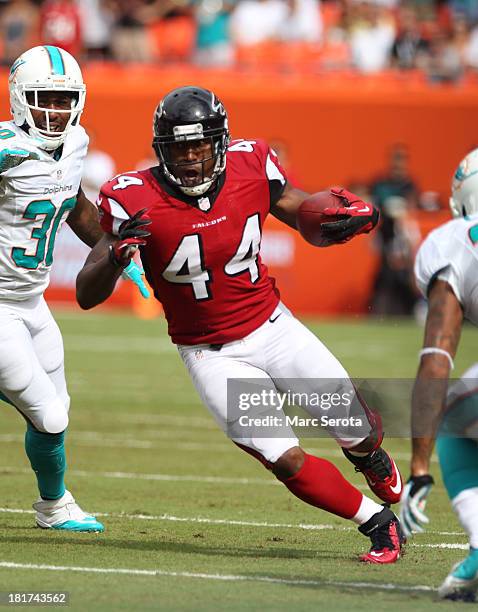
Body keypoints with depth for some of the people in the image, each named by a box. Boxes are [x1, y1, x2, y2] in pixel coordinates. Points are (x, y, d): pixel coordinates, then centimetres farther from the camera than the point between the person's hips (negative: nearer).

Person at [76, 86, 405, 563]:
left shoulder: (250, 169, -13)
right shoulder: (135, 200, -21)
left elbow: (314, 222, 1)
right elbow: (86, 296, -20)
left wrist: (356, 217, -22)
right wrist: (116, 255, -41)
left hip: (273, 327, 2)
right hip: (213, 356, -2)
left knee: (360, 433, 3)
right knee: (287, 462, -12)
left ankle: (369, 455, 43)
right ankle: (377, 522, 12)